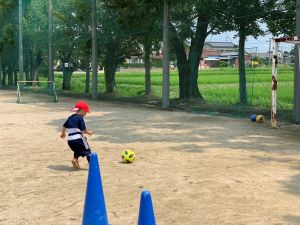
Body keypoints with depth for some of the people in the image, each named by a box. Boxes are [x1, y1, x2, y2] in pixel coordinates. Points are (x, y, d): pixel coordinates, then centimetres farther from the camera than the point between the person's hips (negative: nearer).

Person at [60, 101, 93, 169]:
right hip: (78, 138, -7)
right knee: (87, 151, 1)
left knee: (77, 151, 28)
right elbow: (83, 130, -13)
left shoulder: (71, 117, 14)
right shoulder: (80, 118, -7)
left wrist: (63, 133, 37)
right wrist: (89, 132, 5)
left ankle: (75, 159, 4)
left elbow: (64, 126, 20)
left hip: (70, 140, 7)